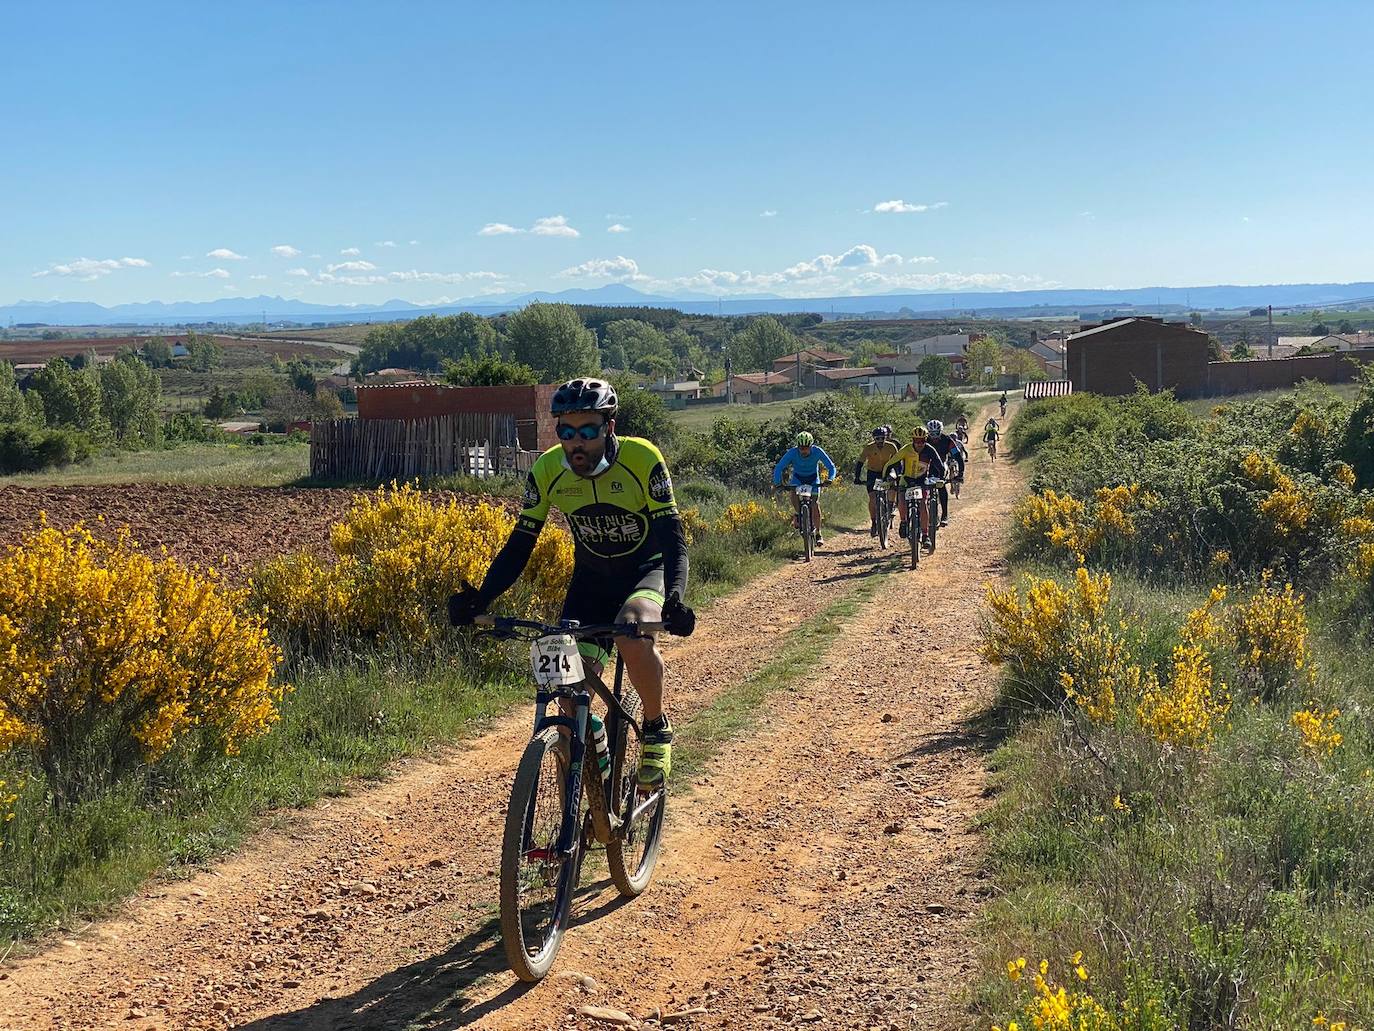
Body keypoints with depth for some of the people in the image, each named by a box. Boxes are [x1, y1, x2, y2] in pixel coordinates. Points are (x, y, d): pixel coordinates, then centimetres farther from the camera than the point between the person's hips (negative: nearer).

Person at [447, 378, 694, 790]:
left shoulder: (642, 459, -25)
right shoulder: (547, 470, -16)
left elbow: (672, 537, -26)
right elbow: (519, 546, -11)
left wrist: (674, 598, -45)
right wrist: (479, 599, -27)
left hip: (646, 569, -3)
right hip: (591, 578, 3)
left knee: (633, 633, -36)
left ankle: (657, 729, -9)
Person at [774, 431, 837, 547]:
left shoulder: (817, 451, -28)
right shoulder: (792, 452, -28)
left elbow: (831, 467, -23)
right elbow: (778, 468, -24)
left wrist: (830, 479, -42)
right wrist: (777, 482, -41)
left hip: (813, 478, 0)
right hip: (798, 477, 1)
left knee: (815, 504, -16)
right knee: (794, 495, -31)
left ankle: (818, 534, -8)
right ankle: (798, 514, -2)